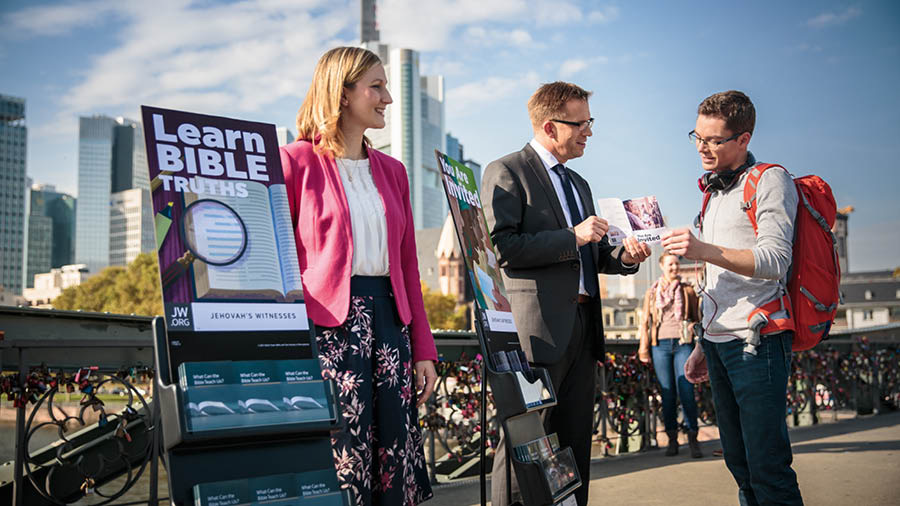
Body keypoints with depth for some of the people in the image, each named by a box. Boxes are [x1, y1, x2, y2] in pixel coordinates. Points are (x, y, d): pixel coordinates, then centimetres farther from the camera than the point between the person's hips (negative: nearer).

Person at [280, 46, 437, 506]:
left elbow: (407, 264, 16)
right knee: (342, 460, -4)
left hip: (387, 315, 6)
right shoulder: (297, 161, -2)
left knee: (398, 453, 6)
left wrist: (422, 347, 12)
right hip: (329, 322, -5)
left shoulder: (392, 171, 16)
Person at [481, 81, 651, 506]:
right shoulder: (506, 172, -2)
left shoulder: (579, 184, 24)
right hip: (537, 328, -8)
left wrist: (623, 255, 6)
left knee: (575, 442, 10)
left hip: (582, 326, 8)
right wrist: (572, 238, -15)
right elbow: (501, 247, -15)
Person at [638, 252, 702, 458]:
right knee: (667, 393, 2)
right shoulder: (652, 292, 14)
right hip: (661, 345, 1)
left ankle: (693, 439, -1)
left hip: (683, 343, -1)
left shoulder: (687, 290, 12)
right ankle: (672, 439, 9)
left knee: (686, 392, -9)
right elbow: (645, 320, 14)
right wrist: (644, 348, 8)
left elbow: (698, 317, 16)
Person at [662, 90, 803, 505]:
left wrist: (703, 250, -27)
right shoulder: (715, 192, 21)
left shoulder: (770, 181, -3)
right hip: (719, 343, 8)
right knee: (739, 465, 11)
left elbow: (773, 261, -15)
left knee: (768, 470, -8)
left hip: (757, 342, -8)